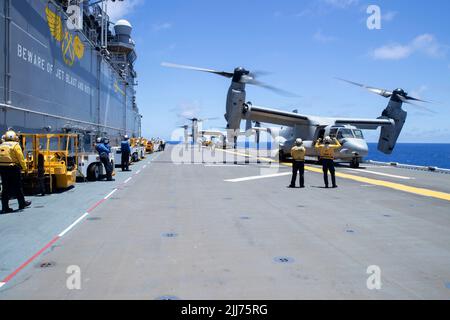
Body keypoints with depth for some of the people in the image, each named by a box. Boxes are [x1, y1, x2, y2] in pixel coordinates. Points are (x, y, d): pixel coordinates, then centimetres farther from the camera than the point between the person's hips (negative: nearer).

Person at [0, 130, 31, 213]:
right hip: (13, 168, -5)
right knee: (17, 187, 7)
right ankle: (22, 203, 19)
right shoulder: (15, 145, -5)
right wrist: (24, 167, -1)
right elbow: (21, 158, -9)